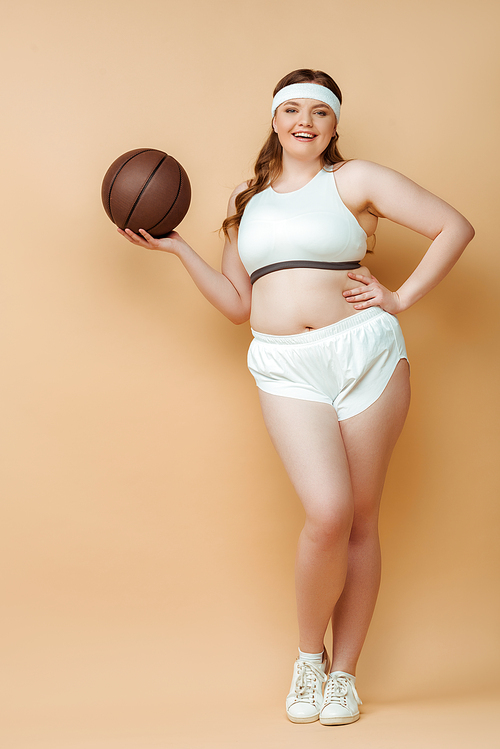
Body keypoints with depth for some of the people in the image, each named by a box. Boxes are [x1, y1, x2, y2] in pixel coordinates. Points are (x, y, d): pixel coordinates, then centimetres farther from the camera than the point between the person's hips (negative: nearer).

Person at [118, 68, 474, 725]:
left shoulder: (355, 180, 6)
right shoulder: (247, 201, 18)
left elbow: (455, 228, 2)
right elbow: (237, 304, 19)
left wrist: (401, 299, -2)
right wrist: (177, 249, 12)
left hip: (364, 352, -1)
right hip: (286, 368, 1)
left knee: (361, 519, 2)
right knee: (327, 514, -16)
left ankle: (344, 673, 16)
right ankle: (308, 655, 9)